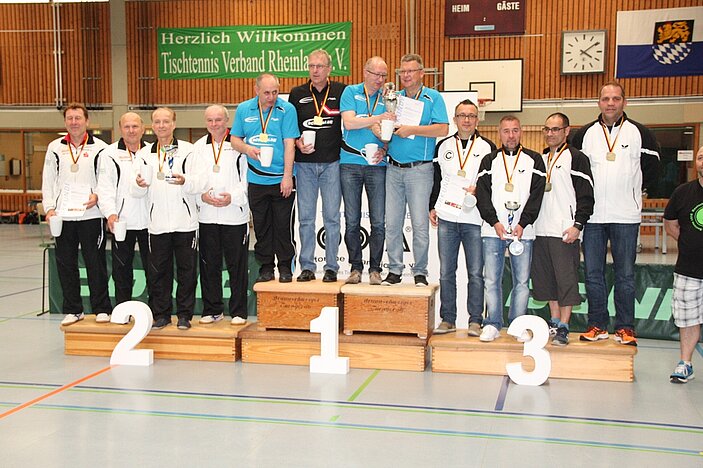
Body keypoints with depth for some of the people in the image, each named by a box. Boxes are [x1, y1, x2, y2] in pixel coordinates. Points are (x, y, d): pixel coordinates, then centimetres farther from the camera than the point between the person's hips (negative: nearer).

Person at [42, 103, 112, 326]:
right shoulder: (55, 148, 10)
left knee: (96, 263, 1)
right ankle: (72, 310, 18)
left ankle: (101, 308, 11)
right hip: (63, 216, 3)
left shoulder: (100, 148, 1)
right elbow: (48, 181, 10)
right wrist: (49, 208, 0)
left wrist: (98, 196, -15)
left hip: (91, 215, -3)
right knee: (65, 263, 7)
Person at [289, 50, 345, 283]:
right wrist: (298, 143, -6)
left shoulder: (341, 91, 3)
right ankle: (307, 266, 12)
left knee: (332, 217, 2)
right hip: (305, 163, 2)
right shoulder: (297, 94, 8)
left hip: (332, 163, -1)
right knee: (306, 217, 4)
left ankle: (331, 267, 10)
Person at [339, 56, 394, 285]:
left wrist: (384, 150, -7)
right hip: (350, 163, -1)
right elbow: (349, 122, -10)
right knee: (352, 220, 3)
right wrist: (378, 118, -18)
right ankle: (355, 267, 12)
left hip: (377, 165, 1)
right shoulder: (350, 92, 4)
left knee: (378, 221, -1)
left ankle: (375, 269, 9)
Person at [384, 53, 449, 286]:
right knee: (392, 223, 5)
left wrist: (411, 130, -14)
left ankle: (420, 272, 7)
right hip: (393, 168, 4)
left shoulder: (433, 98, 1)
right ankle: (394, 270, 14)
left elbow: (442, 129, -11)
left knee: (420, 224, -3)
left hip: (419, 169, -4)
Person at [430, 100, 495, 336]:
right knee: (446, 271, 6)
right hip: (446, 218, 2)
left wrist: (479, 189, -13)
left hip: (475, 220, -2)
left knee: (476, 272, -1)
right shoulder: (443, 146, 13)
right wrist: (432, 207, 12)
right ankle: (448, 319, 14)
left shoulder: (487, 147, 5)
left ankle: (475, 321, 7)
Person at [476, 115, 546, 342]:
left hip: (523, 230, -1)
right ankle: (493, 324, 10)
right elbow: (482, 194, 4)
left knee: (522, 280, 2)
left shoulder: (534, 160, 9)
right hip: (492, 230, 1)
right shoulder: (489, 161, 12)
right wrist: (494, 222, -8)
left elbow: (537, 195, 1)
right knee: (491, 279, 1)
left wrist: (522, 224, -9)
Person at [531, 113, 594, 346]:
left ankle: (563, 328, -1)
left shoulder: (576, 158, -2)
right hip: (541, 230, 7)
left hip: (565, 231, -7)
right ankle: (554, 322, 20)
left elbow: (585, 195, -8)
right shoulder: (540, 159, 18)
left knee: (566, 279, -5)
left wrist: (578, 225, -15)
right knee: (547, 279, 10)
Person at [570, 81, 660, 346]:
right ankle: (597, 325, 14)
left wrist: (638, 191, 9)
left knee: (625, 274, 3)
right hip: (592, 216, 2)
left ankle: (625, 328, 10)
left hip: (626, 216, -2)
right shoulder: (584, 135, 7)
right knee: (593, 273, 5)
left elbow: (652, 165, 11)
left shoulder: (639, 133, 3)